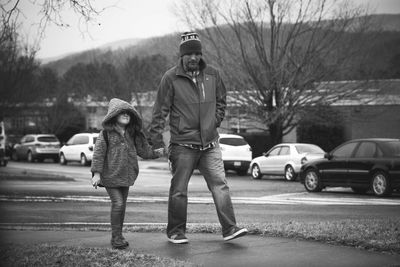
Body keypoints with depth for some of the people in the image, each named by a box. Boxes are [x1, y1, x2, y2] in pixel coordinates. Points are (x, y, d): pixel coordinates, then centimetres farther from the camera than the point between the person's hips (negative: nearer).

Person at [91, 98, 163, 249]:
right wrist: (96, 173, -14)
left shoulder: (133, 134, 8)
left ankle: (118, 236, 23)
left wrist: (157, 153, 10)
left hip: (126, 176, 6)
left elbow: (143, 150, 16)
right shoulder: (106, 134, -7)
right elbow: (98, 153, -9)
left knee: (122, 205, 11)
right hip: (110, 176, -6)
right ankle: (116, 236, -1)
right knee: (118, 203, -12)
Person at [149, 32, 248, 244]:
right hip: (183, 145, -3)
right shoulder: (170, 78, -6)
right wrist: (157, 141, -8)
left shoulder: (212, 74, 5)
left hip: (210, 143, 3)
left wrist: (215, 122, 8)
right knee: (179, 191, 5)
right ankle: (176, 232, 18)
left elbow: (221, 100, 21)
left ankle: (230, 229, -1)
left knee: (220, 185, -3)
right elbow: (160, 111, -5)